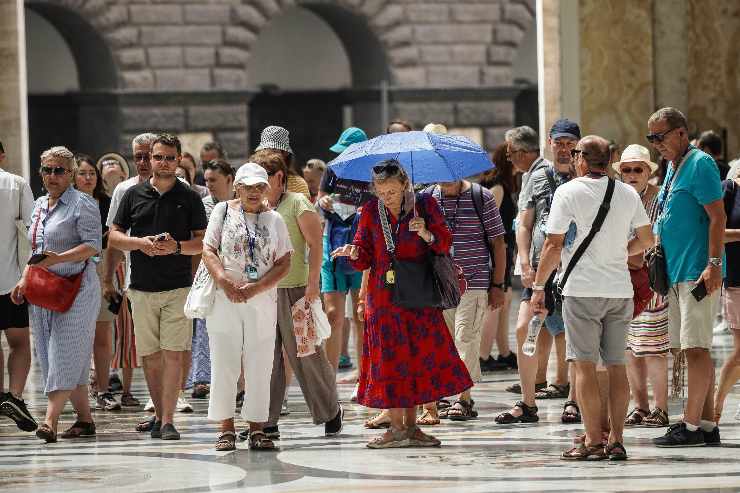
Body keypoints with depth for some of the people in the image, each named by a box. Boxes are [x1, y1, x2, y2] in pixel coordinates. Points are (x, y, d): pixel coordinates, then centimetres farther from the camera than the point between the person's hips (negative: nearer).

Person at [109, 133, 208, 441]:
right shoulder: (134, 195, 9)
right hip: (142, 288, 2)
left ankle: (167, 421, -11)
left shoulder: (189, 198, 5)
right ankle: (159, 413, 20)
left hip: (178, 288, -2)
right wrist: (140, 243, -9)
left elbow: (203, 242, 3)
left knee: (173, 354, -10)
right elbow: (113, 236, 10)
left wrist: (177, 246, -15)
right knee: (150, 355, 7)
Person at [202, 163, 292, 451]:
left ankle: (257, 429, 5)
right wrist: (224, 281, -17)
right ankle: (226, 429, 4)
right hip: (225, 299, -1)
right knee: (224, 363, -1)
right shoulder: (223, 211, 6)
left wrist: (255, 288, -11)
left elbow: (284, 263, 3)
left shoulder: (274, 219, 8)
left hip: (262, 300, 1)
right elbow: (208, 250, 0)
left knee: (259, 365, 1)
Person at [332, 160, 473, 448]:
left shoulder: (425, 205, -2)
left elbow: (445, 243, 0)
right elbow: (366, 258, 5)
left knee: (422, 354, 0)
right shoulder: (371, 211, 2)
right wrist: (355, 253, -17)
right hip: (384, 295, 0)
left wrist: (427, 235, -20)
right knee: (391, 358, -2)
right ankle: (397, 427, 2)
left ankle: (411, 425, 9)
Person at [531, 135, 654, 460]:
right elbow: (646, 239, 13)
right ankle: (616, 441, 6)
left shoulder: (568, 192, -6)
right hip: (620, 289, 5)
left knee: (585, 365, -3)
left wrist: (538, 287, -2)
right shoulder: (627, 194, 7)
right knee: (616, 365, 8)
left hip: (582, 289, -5)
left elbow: (554, 245, -8)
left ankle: (593, 442, -7)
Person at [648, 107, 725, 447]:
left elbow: (717, 217, -16)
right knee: (694, 349, 10)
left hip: (698, 272, -10)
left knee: (695, 348, -9)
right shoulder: (673, 166, 17)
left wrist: (714, 264, -22)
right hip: (677, 272, 10)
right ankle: (707, 424, 14)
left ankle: (691, 426, -9)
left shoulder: (700, 164, -10)